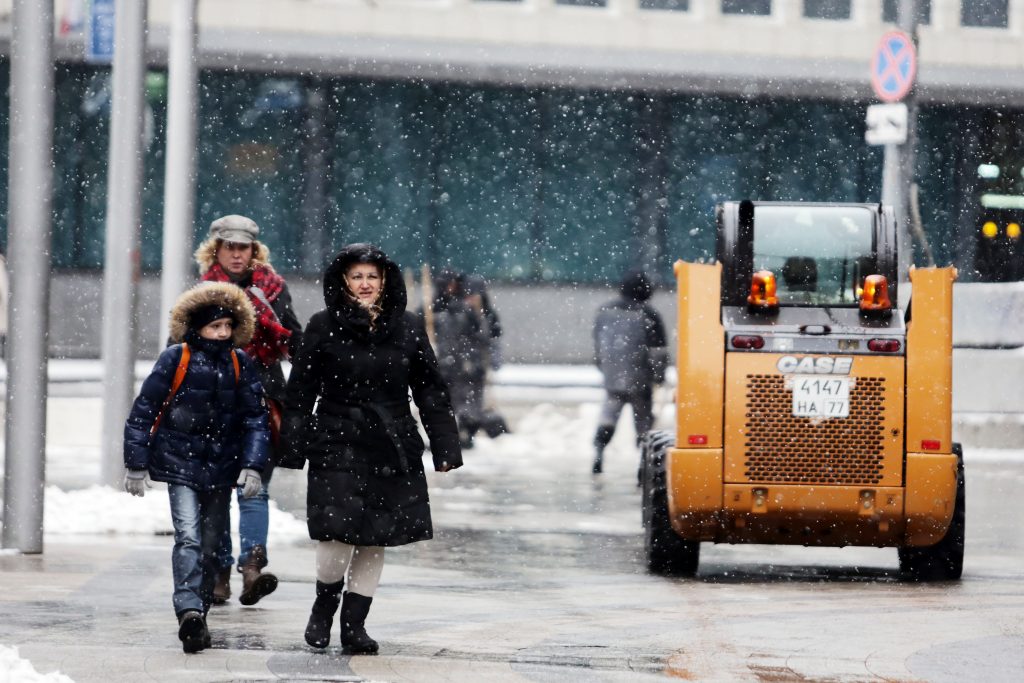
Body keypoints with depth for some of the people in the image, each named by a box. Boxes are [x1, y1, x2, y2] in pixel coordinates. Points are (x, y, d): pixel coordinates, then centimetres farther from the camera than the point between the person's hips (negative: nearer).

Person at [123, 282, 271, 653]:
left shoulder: (240, 364, 3)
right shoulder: (176, 359, -7)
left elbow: (255, 417, 6)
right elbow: (144, 411, -3)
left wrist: (252, 466, -6)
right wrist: (136, 465, -4)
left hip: (222, 465, 4)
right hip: (181, 462, -4)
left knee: (210, 544, 8)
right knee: (188, 536, -19)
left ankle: (198, 616, 19)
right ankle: (189, 611, -30)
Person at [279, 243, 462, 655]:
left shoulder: (408, 329, 6)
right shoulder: (324, 327, 0)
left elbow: (431, 392, 9)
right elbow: (300, 393, 3)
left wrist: (445, 450, 4)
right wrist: (293, 450, -2)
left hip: (392, 451, 2)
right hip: (337, 446, -2)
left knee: (375, 541, 4)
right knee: (337, 536, -11)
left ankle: (354, 624, 16)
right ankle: (324, 605, 16)